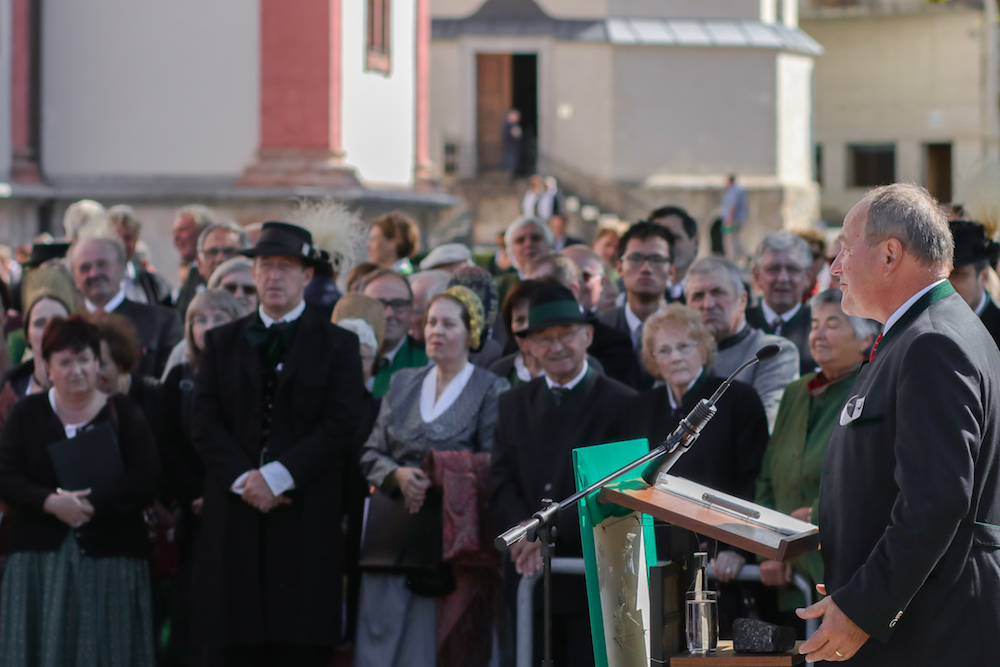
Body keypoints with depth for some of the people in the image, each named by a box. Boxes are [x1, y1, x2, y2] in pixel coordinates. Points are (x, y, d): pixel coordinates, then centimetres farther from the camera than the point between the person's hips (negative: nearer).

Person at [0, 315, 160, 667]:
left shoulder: (122, 412, 4)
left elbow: (146, 478, -5)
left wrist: (92, 503, -17)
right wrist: (51, 502, -17)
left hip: (109, 556, -1)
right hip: (41, 554, 1)